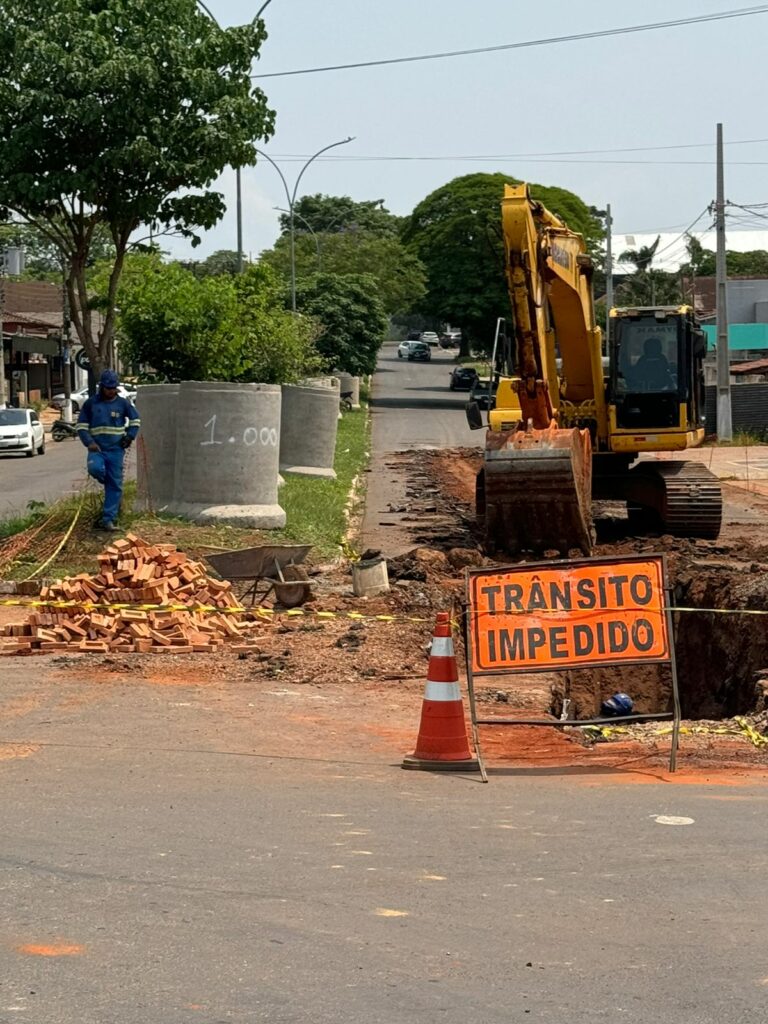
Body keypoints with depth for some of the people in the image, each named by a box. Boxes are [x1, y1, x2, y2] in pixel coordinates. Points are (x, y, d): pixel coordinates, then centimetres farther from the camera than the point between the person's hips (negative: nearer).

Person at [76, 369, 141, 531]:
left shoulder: (123, 403, 7)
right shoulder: (90, 404, 4)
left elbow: (135, 421, 20)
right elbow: (81, 426, 5)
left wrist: (130, 437, 4)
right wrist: (89, 443, -11)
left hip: (116, 449, 1)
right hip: (97, 448, -1)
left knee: (115, 485, -3)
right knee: (95, 468, -31)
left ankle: (108, 519, 2)